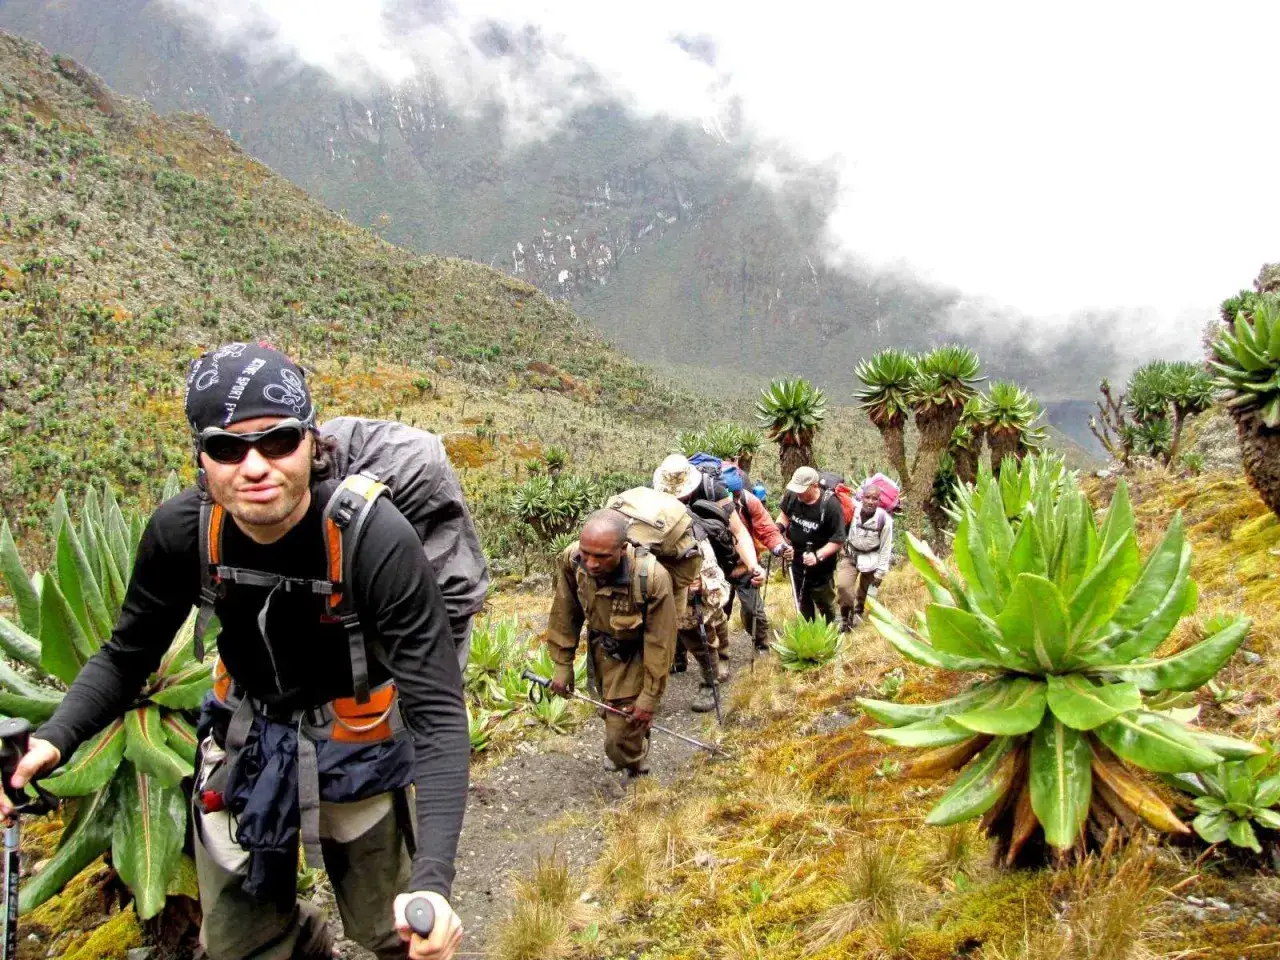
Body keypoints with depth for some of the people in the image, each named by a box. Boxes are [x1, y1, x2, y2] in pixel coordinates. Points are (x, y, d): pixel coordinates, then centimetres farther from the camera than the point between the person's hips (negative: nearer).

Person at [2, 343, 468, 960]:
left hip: (359, 752, -3)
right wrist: (52, 740, -20)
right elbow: (127, 656, -2)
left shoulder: (378, 539, -32)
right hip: (244, 747, 4)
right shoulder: (180, 530, -19)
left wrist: (433, 879, -42)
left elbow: (438, 712, -32)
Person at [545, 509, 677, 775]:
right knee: (610, 713, 28)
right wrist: (562, 665, -3)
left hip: (635, 657, -5)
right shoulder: (571, 560, -27)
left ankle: (636, 775, 32)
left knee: (623, 737, -3)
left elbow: (661, 642, -25)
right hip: (599, 650, 5)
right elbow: (565, 615, -8)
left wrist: (650, 696, -18)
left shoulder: (652, 578, -39)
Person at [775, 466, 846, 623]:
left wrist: (818, 556, -35)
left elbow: (838, 540, -24)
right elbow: (785, 514, 8)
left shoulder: (830, 505, -29)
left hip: (820, 567, -5)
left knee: (824, 603, 15)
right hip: (797, 561, 5)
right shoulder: (792, 496, -16)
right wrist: (779, 527, -13)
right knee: (803, 602, 24)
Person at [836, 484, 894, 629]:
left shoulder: (884, 519, -22)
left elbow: (886, 548, -13)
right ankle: (845, 615, 6)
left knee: (865, 591, 14)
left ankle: (858, 612, 43)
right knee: (842, 585, -16)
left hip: (871, 559, -1)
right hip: (850, 555, 1)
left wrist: (880, 572, -9)